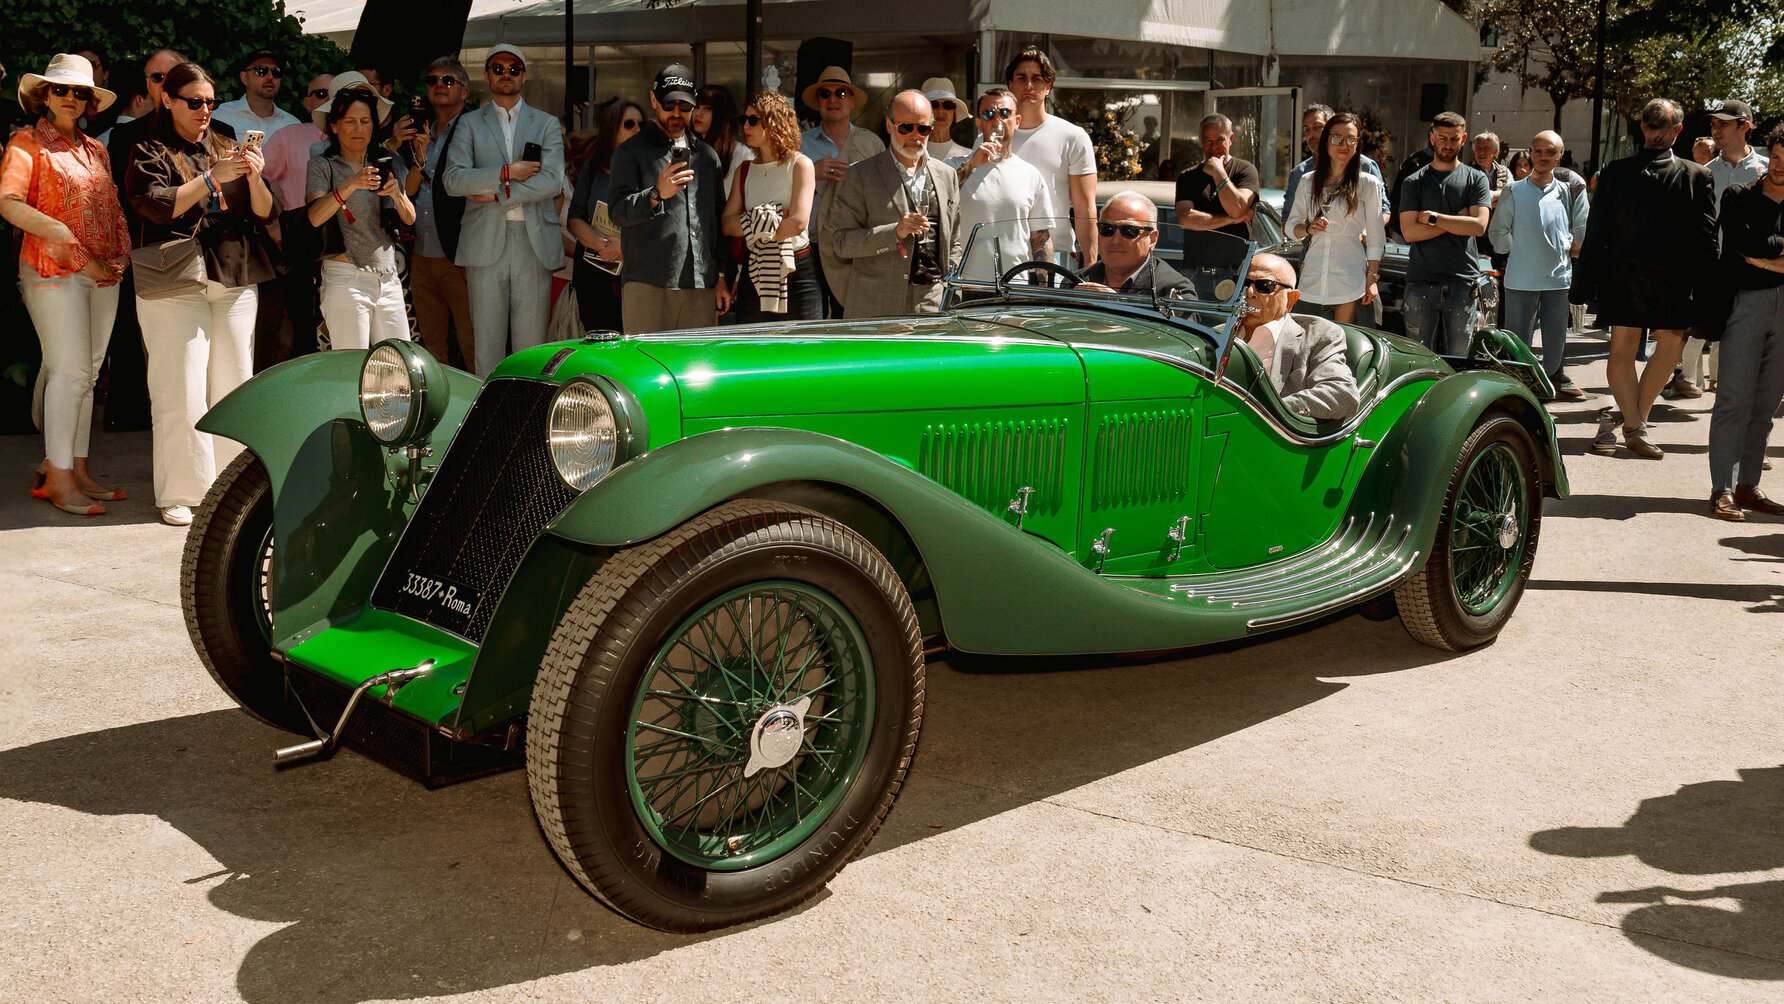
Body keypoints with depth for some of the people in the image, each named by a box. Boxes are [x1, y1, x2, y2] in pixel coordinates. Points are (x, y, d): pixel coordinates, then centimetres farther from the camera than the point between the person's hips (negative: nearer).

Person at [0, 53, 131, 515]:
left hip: (103, 273, 6)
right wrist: (71, 246, -19)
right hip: (53, 269, -6)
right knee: (70, 369, -12)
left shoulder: (95, 150, 19)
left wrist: (121, 253, 2)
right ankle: (58, 478, -8)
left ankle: (76, 470, 11)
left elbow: (114, 208, 21)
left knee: (88, 373, 6)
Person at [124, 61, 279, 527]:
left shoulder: (227, 148, 17)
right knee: (182, 389, -7)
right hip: (174, 282, -4)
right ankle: (180, 492, 0)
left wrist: (254, 178, -9)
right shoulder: (150, 152, 5)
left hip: (235, 279, 4)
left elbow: (266, 213, 11)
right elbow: (158, 206, -12)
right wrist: (213, 177, -16)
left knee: (234, 384, 3)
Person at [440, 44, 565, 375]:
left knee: (532, 340, -1)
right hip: (485, 242, 0)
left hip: (534, 240, 0)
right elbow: (452, 179, -1)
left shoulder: (547, 124, 13)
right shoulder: (469, 124, 13)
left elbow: (553, 180, -4)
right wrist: (505, 172, -9)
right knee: (487, 338, 0)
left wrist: (496, 193, -7)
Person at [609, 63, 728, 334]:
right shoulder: (631, 152, 6)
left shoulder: (707, 155, 21)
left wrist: (721, 277, 14)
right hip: (647, 286, -4)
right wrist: (656, 194, -24)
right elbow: (618, 211, -6)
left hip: (701, 288, 4)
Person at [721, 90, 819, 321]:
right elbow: (726, 224, 2)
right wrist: (771, 218, -11)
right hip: (754, 274, 4)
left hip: (797, 273, -4)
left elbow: (798, 223, -13)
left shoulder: (800, 164, -1)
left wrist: (755, 227, -3)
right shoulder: (745, 171, 14)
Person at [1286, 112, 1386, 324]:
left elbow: (1375, 237, 3)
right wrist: (1308, 228, -6)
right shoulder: (1308, 183, 10)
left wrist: (1372, 278, -2)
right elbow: (1291, 225, 16)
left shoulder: (1369, 184, 1)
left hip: (1350, 276, -3)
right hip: (1314, 277, 3)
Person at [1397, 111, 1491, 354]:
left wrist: (1432, 217, -6)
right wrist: (1456, 221, -5)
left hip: (1462, 282, 0)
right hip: (1420, 283, 0)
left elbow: (1479, 226, -6)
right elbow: (1410, 231, -3)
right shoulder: (1414, 182, 8)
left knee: (1459, 358, 2)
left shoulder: (1476, 179, 8)